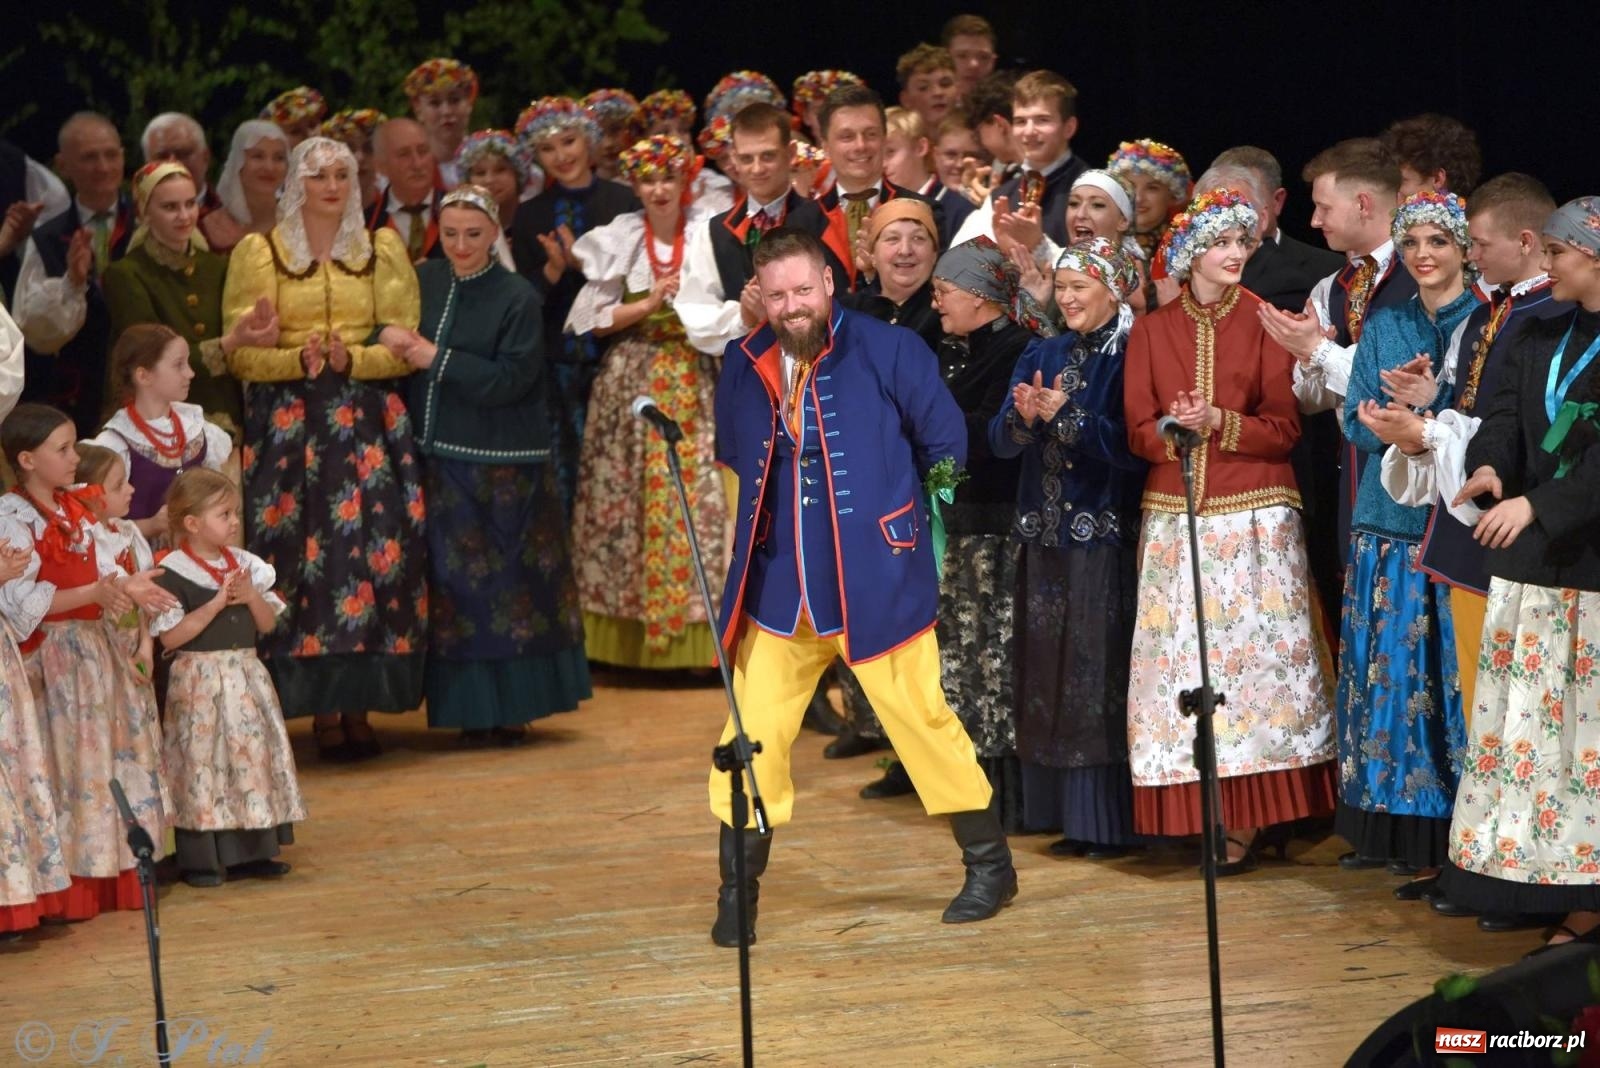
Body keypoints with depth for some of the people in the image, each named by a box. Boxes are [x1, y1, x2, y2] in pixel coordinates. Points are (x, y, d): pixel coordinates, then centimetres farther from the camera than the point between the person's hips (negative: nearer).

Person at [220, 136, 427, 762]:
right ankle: (323, 709, -2)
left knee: (376, 547, -7)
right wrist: (298, 360, -17)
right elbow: (240, 353, 0)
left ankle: (359, 704, -1)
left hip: (369, 422, 2)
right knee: (304, 553, -8)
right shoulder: (258, 253, 7)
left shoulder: (383, 250, 12)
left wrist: (350, 359, -13)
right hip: (288, 424, -1)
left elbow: (407, 346, 5)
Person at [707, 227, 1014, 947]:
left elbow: (947, 443, 1)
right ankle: (737, 892, 10)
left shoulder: (888, 351, -7)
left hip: (877, 583, -3)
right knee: (753, 735, -1)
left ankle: (990, 867, 17)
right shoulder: (743, 368, 6)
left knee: (920, 718, 1)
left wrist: (894, 504, 9)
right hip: (778, 587, 4)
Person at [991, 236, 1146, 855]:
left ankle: (1111, 821, -2)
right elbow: (999, 441, 6)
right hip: (1047, 539, 6)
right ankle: (1069, 814, 12)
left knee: (1102, 674, -6)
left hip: (1107, 541, -6)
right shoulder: (1042, 357, 13)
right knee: (1050, 672, 6)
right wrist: (1023, 417, -14)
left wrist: (1066, 416, -17)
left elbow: (1134, 445, -15)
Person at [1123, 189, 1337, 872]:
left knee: (1255, 649, -6)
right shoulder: (1152, 331, 8)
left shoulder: (1263, 324, 3)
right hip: (1175, 518, 2)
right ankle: (1218, 816, 2)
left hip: (1255, 516, -2)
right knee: (1186, 655, -2)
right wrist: (1176, 431, -16)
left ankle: (1254, 816, -1)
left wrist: (1220, 422, -16)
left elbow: (1284, 427, -1)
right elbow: (1138, 430, 4)